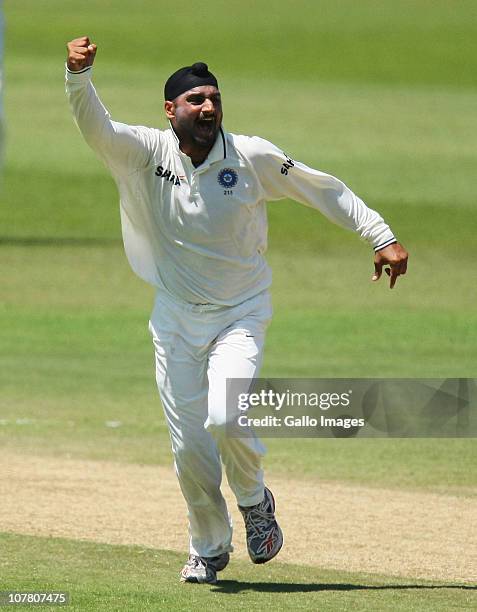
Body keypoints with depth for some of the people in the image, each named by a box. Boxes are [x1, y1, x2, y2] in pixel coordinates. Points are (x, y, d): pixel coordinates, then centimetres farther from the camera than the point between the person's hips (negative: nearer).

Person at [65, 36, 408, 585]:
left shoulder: (252, 157, -10)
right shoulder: (149, 153, -9)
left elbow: (325, 189, -2)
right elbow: (94, 127, -24)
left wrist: (382, 237, -8)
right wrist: (78, 74, -44)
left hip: (240, 317, -2)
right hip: (175, 321, 2)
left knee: (225, 421, -24)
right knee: (189, 449, 4)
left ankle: (255, 500, 7)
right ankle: (209, 549, 27)